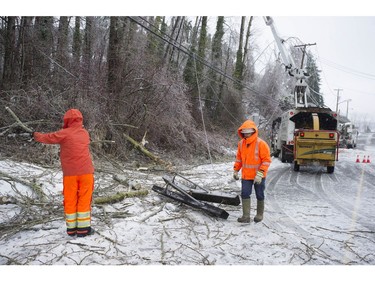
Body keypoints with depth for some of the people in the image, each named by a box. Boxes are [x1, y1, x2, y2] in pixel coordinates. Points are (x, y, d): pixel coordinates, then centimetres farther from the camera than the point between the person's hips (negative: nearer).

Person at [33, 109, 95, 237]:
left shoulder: (65, 133, -3)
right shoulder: (85, 133, 8)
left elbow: (47, 138, 6)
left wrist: (36, 135, 25)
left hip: (70, 172, -1)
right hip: (86, 171, 2)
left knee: (70, 200, 10)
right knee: (84, 199, 6)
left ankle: (71, 228, 16)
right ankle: (83, 228, 7)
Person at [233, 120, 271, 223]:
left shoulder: (261, 144, -17)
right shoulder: (241, 143, 1)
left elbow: (267, 160, -17)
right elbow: (239, 158, 14)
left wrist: (260, 174, -23)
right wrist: (236, 170, 12)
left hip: (258, 176, -4)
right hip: (246, 175, 4)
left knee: (259, 195, 11)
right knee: (245, 194, -2)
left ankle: (259, 214, 29)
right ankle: (246, 216, 4)